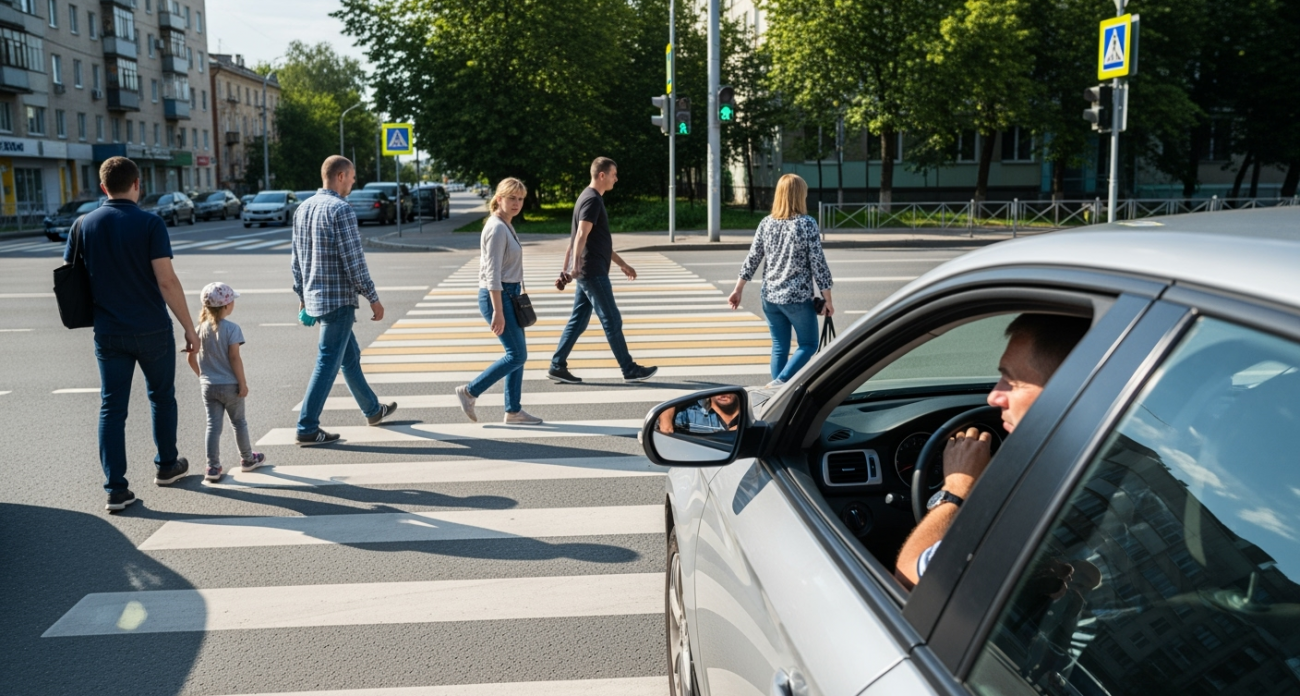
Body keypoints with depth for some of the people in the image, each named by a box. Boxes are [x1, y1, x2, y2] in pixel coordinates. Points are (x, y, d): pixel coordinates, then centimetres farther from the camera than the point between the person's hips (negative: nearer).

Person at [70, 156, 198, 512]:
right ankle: (167, 465, 31)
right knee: (161, 397, 18)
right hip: (152, 330, -3)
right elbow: (167, 281, -17)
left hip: (108, 333, 3)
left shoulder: (85, 225, 1)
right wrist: (189, 328, -12)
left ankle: (116, 489, 3)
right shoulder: (150, 223, -11)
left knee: (112, 407, 6)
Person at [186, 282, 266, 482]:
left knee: (213, 425, 6)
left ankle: (213, 468, 4)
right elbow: (234, 357, -18)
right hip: (229, 386, -4)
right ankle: (247, 459, 28)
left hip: (208, 386, 4)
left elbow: (191, 358, 3)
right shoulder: (231, 328, -15)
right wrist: (243, 383, -11)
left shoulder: (200, 328, 0)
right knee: (238, 423, 13)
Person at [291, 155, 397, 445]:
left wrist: (302, 295, 22)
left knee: (350, 355, 20)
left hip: (314, 298, 9)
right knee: (327, 363, -4)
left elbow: (296, 258, 15)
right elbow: (354, 260, -18)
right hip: (338, 298, -9)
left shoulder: (303, 209, 10)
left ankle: (373, 410, 33)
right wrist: (373, 298, -11)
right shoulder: (340, 209, -15)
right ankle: (307, 429, -1)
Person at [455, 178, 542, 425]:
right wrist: (498, 311, -24)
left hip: (508, 295, 10)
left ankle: (513, 411, 16)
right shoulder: (497, 229, -16)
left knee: (517, 354, 10)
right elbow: (492, 274, -21)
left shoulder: (505, 226, 13)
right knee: (517, 355, -8)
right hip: (496, 296, -10)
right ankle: (469, 391, 2)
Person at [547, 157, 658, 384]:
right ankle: (630, 370, 4)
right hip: (592, 272, -10)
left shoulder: (593, 199, 19)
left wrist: (622, 264, 29)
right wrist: (575, 265, -40)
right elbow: (581, 236, -28)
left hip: (588, 272, 10)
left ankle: (557, 366, 11)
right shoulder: (592, 200, -13)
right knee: (612, 321, -3)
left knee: (578, 321, 10)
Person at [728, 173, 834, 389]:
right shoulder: (807, 224, -10)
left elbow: (752, 258, 4)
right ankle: (780, 382, -7)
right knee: (808, 344, 10)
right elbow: (818, 264, -9)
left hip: (770, 297, 5)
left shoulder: (766, 223, 3)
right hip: (798, 298, -5)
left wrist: (738, 289, 12)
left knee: (779, 347, 12)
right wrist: (828, 300, -3)